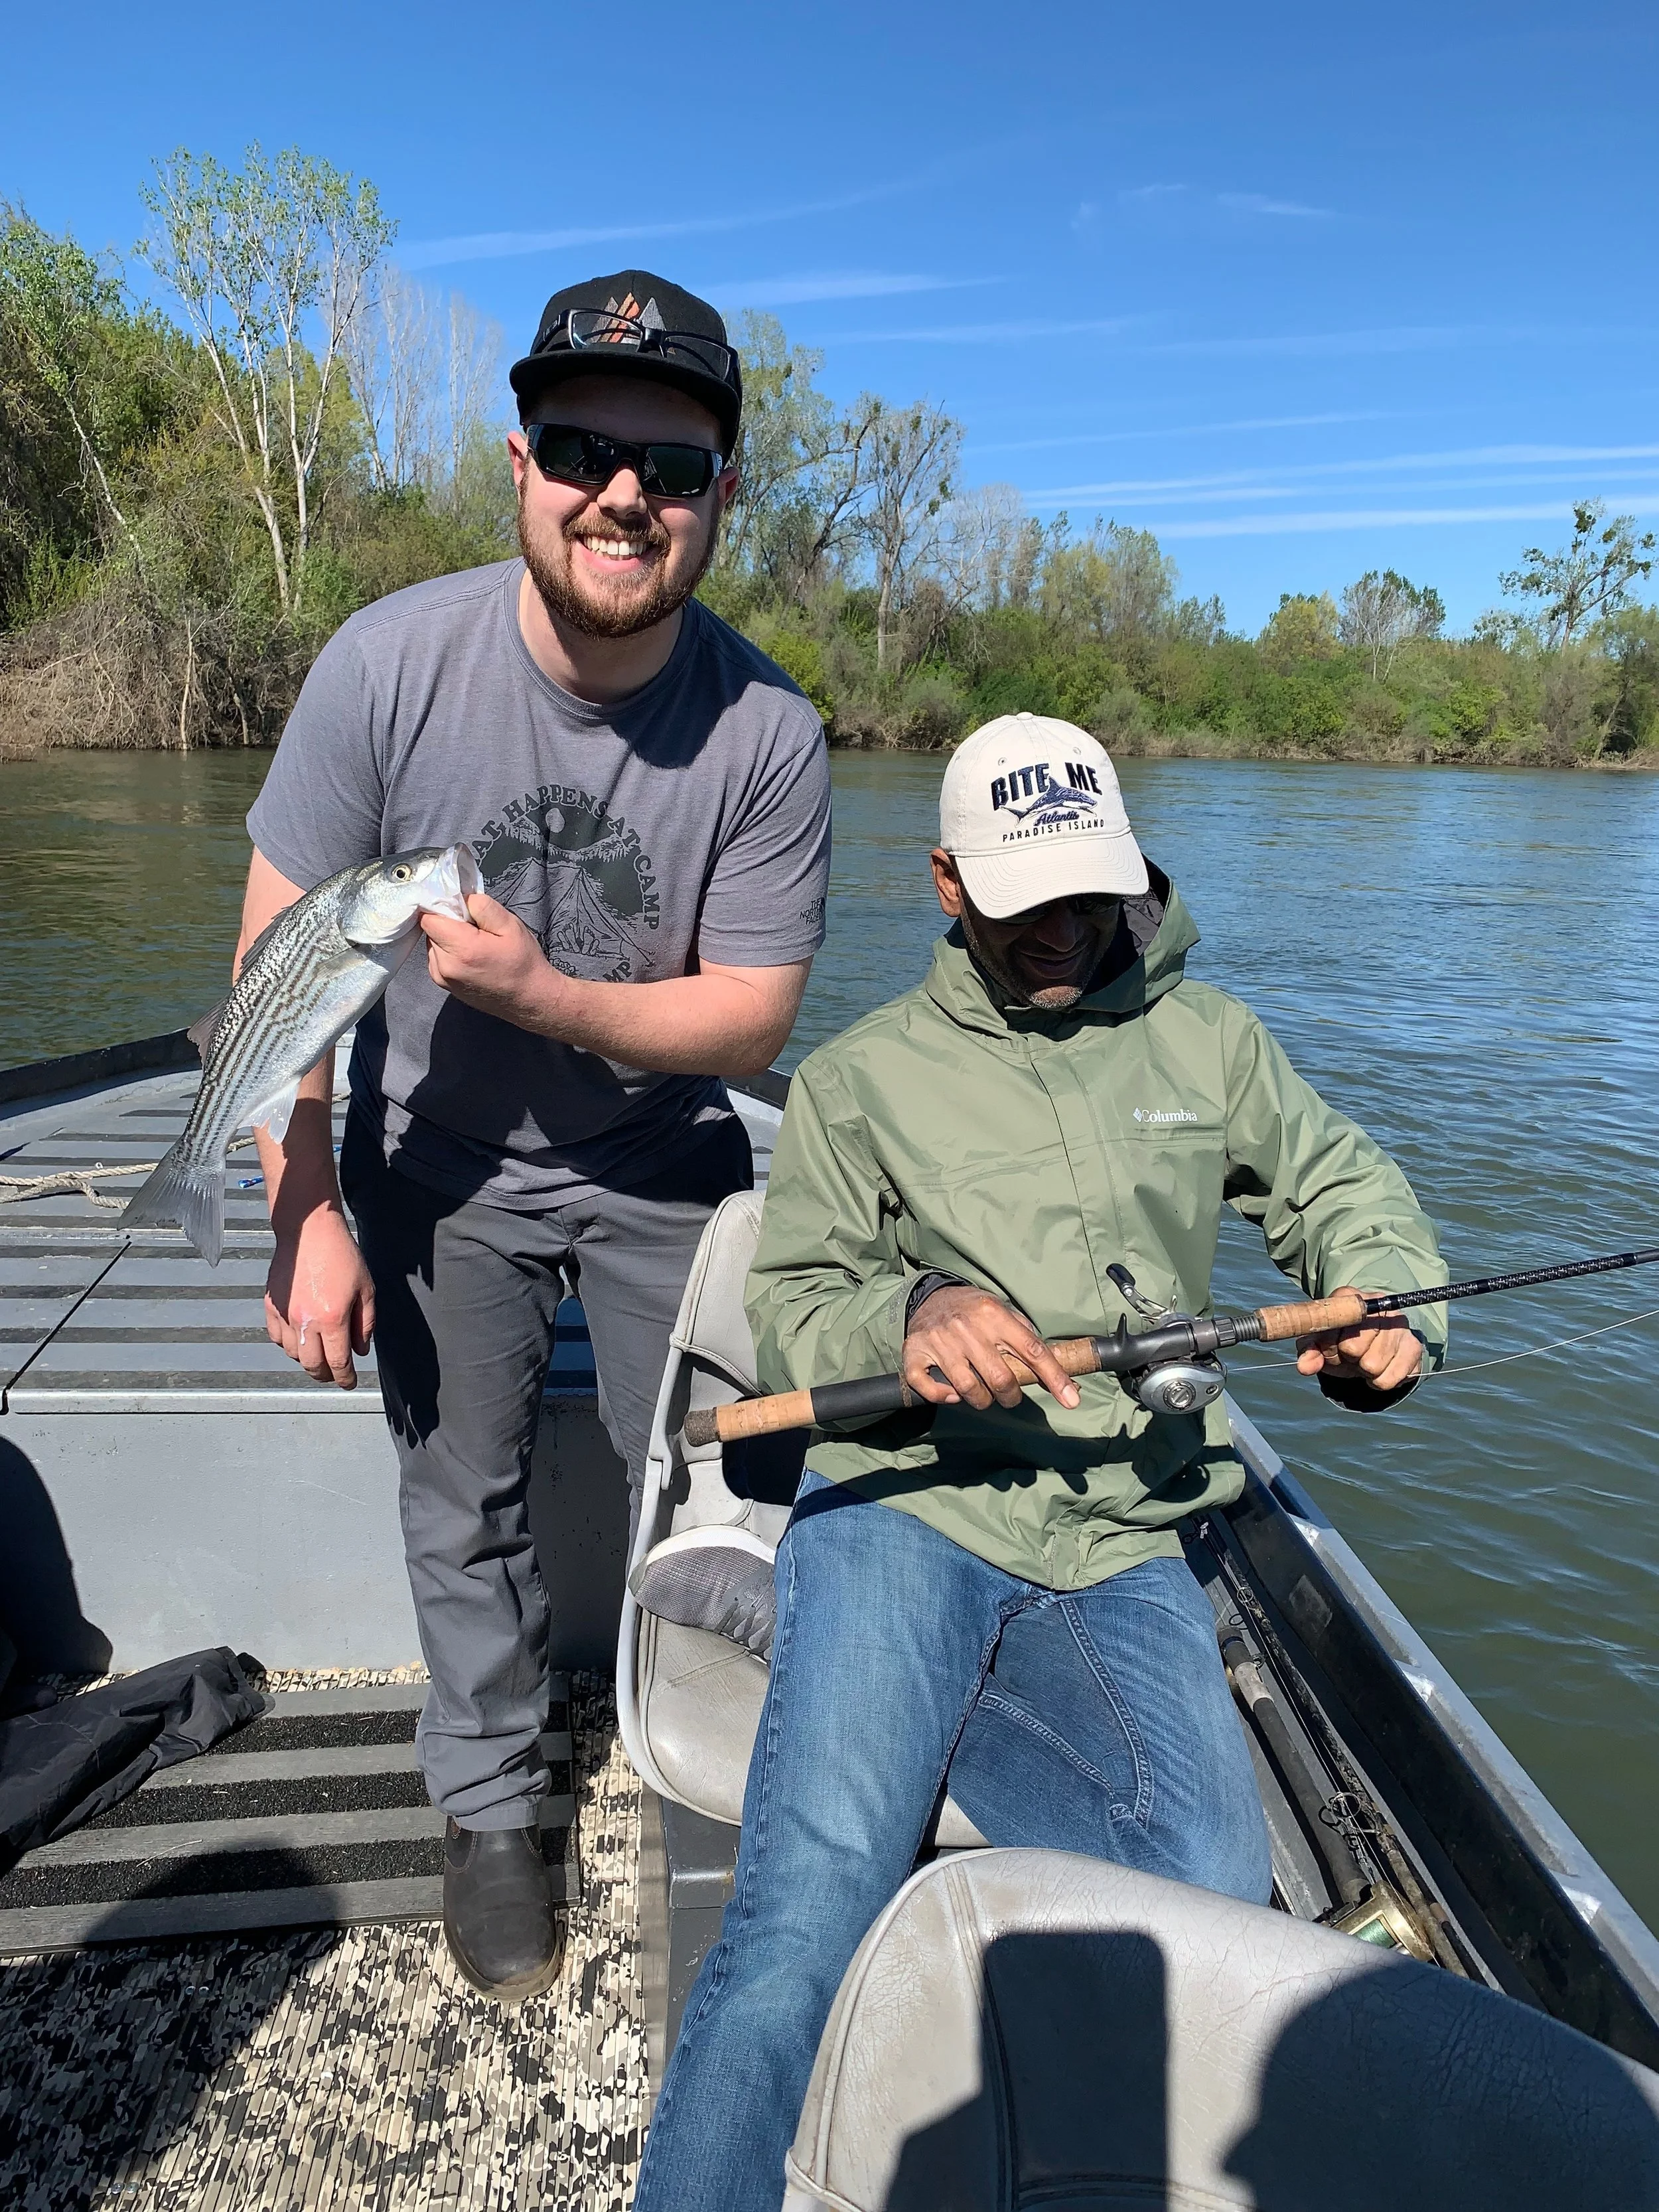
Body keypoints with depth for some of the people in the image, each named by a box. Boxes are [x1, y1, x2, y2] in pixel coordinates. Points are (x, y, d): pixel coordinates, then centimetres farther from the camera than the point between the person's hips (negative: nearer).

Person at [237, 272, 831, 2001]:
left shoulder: (767, 732, -20)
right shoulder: (392, 663, -21)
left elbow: (752, 1018, -15)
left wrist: (542, 991, -30)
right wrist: (308, 1210, -15)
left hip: (661, 1162, 1)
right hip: (437, 1170, 0)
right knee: (464, 1509, 11)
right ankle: (489, 1809, 36)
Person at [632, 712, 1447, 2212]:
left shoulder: (1204, 1039, 16)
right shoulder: (863, 1076, 9)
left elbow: (1345, 1183, 25)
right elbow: (794, 1304, 4)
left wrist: (1394, 1307, 3)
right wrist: (907, 1319, -19)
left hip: (1124, 1555, 3)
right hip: (907, 1514, -2)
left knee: (1215, 1904, -22)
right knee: (809, 1927, -21)